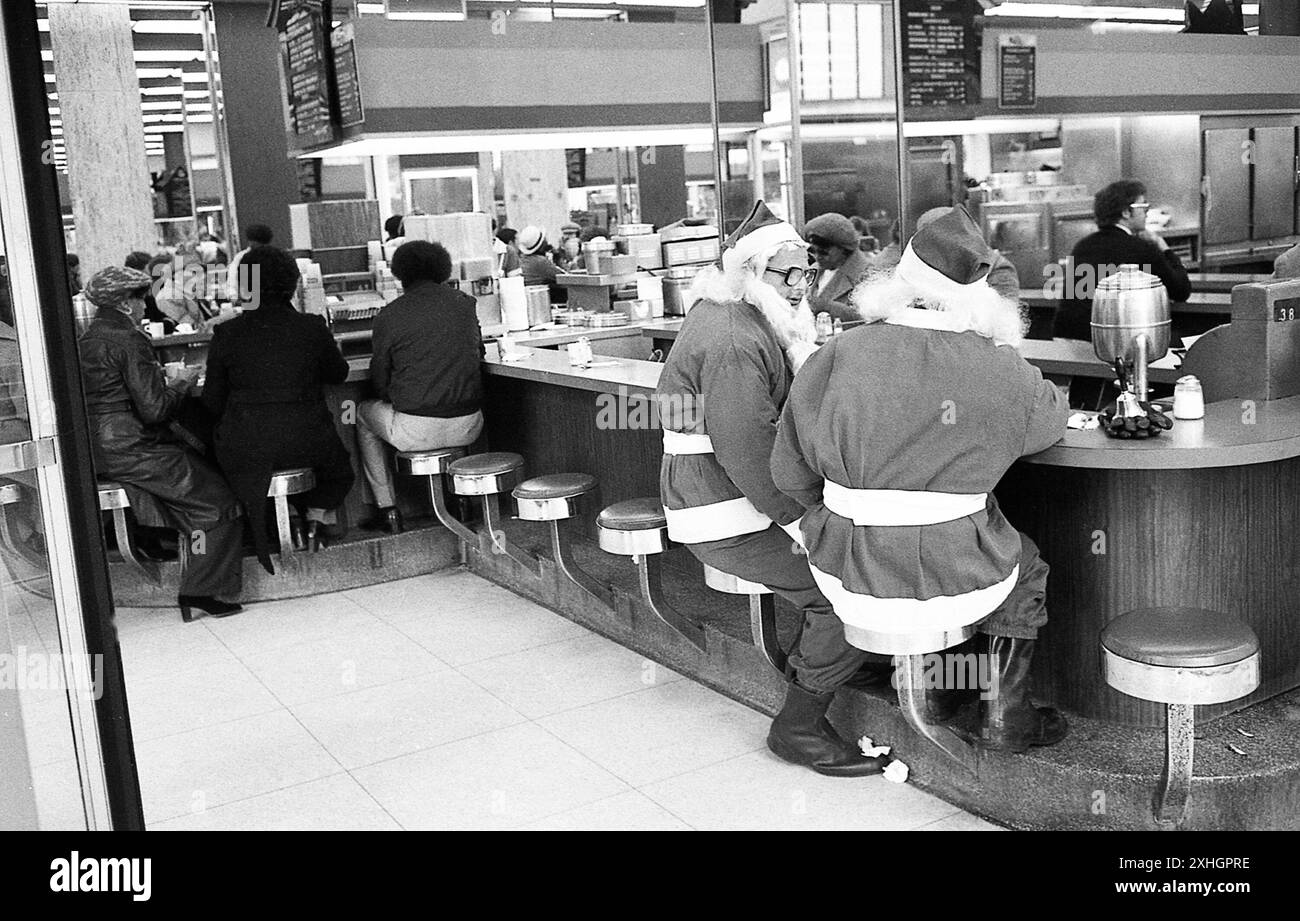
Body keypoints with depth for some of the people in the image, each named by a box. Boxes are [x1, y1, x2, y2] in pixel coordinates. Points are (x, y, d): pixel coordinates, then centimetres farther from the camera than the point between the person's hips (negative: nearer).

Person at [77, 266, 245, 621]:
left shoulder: (84, 341, 13)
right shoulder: (129, 340, -15)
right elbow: (154, 408, -19)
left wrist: (162, 380, 18)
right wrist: (182, 384, -2)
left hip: (97, 450, 10)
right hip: (131, 451, -10)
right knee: (219, 501, -4)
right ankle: (199, 592, -3)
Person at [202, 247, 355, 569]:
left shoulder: (226, 334, -4)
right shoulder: (313, 328, -4)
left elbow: (213, 402, 2)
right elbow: (339, 374, 13)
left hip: (245, 446, 0)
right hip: (307, 442, 1)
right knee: (339, 467, 31)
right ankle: (316, 516, 13)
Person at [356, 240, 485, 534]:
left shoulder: (390, 315, -6)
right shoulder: (464, 303, 5)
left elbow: (379, 382, 1)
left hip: (416, 431, -4)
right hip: (468, 427, 4)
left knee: (364, 413, 27)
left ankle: (387, 510, 27)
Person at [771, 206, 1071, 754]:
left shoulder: (842, 354, -9)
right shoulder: (999, 370, -12)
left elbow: (790, 472, -3)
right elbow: (1050, 418, 11)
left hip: (851, 580, 2)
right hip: (953, 585, -2)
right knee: (1026, 567, 31)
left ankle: (931, 692, 44)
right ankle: (1003, 717, 34)